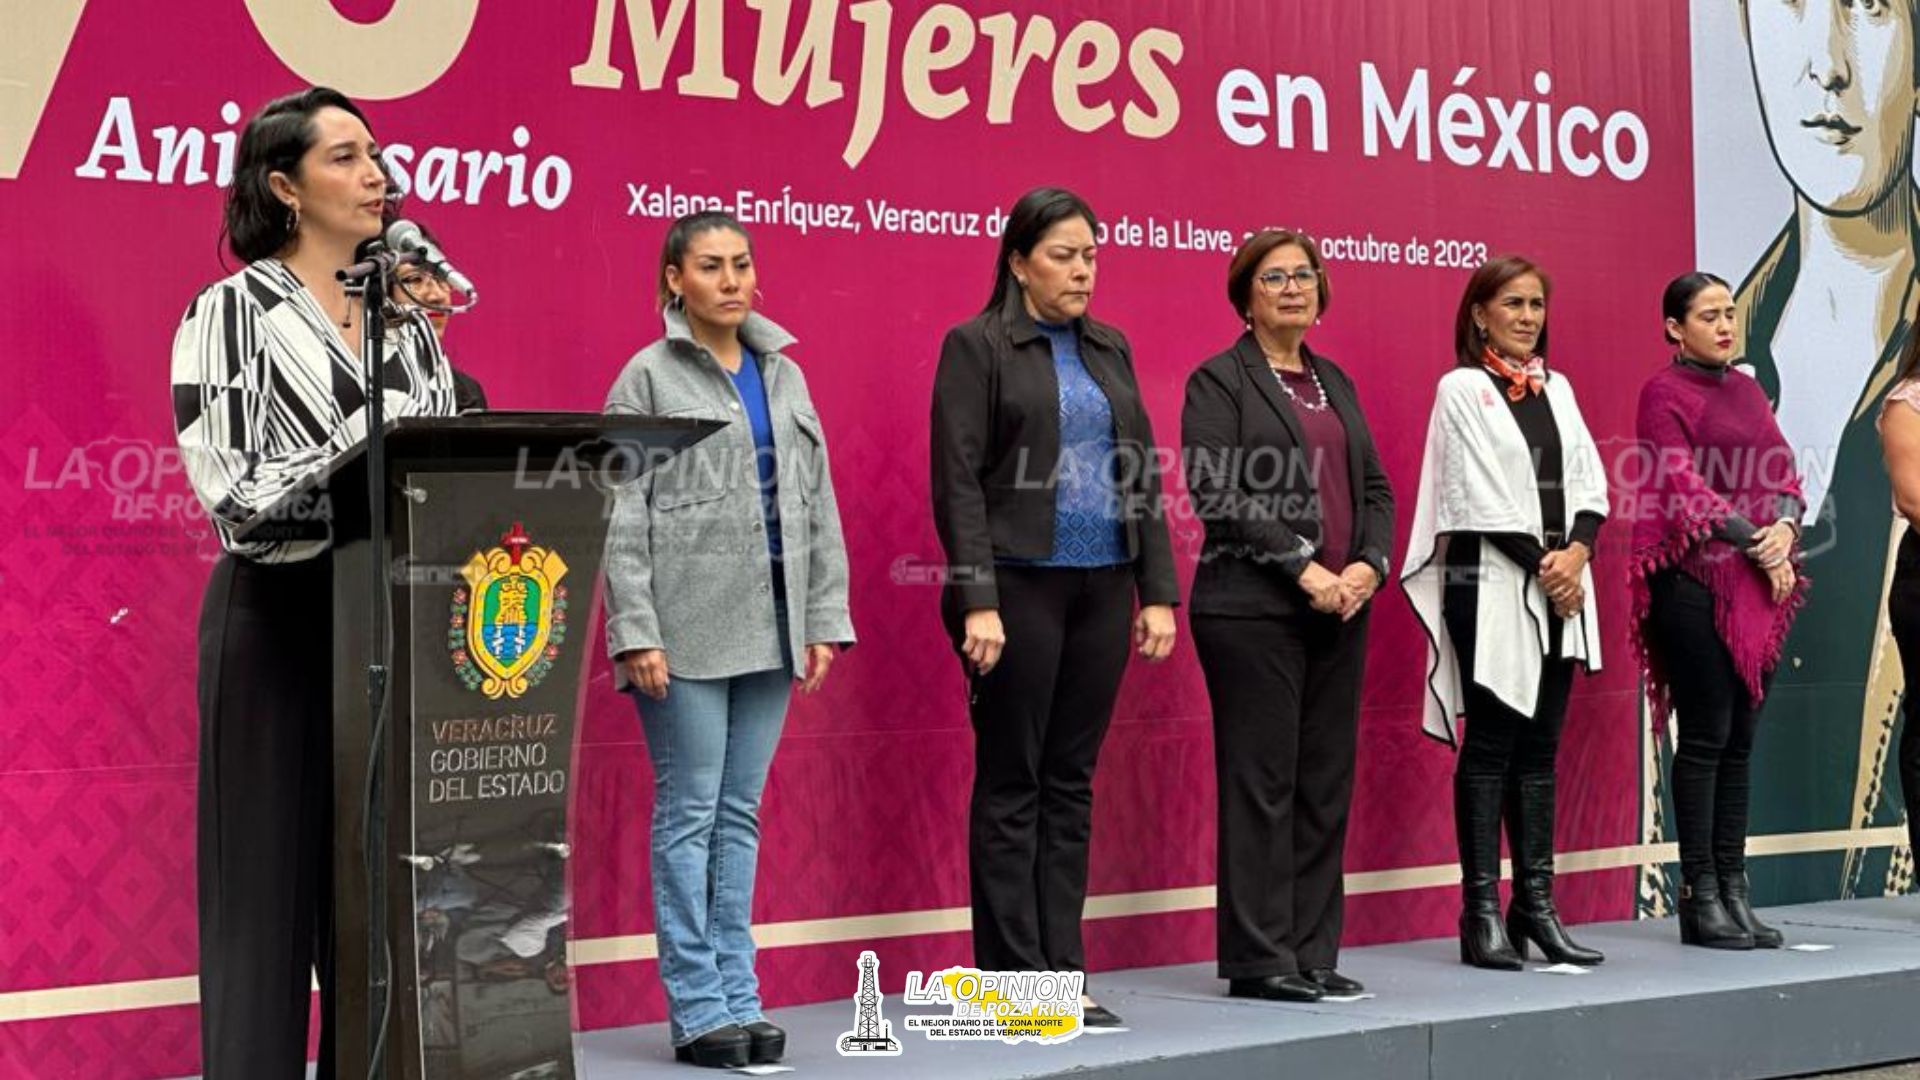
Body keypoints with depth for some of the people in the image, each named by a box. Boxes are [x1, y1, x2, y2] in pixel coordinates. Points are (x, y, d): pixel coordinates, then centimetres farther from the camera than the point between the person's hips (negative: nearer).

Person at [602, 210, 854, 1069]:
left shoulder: (784, 375, 13)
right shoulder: (648, 377, -1)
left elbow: (818, 504, 13)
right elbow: (623, 515, -6)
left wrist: (824, 619, 6)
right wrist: (635, 632, -12)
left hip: (770, 626, 5)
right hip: (688, 627, -5)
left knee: (741, 814, 9)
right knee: (689, 815, 0)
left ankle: (739, 999, 15)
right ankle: (696, 1007, 6)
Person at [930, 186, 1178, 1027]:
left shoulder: (1109, 349, 14)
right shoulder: (976, 347, -4)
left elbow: (1142, 474, 14)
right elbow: (958, 481, -10)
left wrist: (1158, 590, 7)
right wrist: (977, 601, -17)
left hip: (1102, 589, 6)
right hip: (1020, 587, -6)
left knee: (1071, 784, 9)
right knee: (1012, 786, 1)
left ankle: (1062, 973, 15)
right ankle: (1014, 981, 7)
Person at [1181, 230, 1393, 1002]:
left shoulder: (1335, 383, 19)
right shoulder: (1219, 381, -2)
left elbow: (1375, 488, 16)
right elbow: (1217, 491, -13)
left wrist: (1369, 564, -3)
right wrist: (1303, 568, -16)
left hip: (1340, 611, 7)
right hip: (1254, 610, -7)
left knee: (1326, 785, 7)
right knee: (1262, 782, -4)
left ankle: (1311, 953, 14)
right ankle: (1257, 959, 2)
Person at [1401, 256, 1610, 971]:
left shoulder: (1557, 388, 15)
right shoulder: (1462, 388, -3)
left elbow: (1590, 483, 10)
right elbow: (1479, 495, -10)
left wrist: (1576, 553, -7)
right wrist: (1540, 563, -11)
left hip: (1559, 584, 6)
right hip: (1491, 585, -6)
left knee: (1539, 750, 7)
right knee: (1490, 747, -5)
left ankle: (1536, 906, 11)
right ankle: (1482, 914, -2)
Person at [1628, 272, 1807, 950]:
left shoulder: (1746, 390, 17)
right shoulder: (1665, 393, -3)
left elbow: (1784, 469, 13)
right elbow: (1683, 488, -11)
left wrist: (1784, 527, -7)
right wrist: (1756, 543, -11)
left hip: (1760, 585, 7)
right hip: (1694, 581, -6)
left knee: (1740, 739, 6)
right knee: (1706, 736, -6)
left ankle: (1734, 888, 10)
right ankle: (1699, 895, 0)